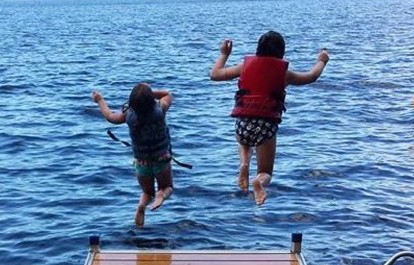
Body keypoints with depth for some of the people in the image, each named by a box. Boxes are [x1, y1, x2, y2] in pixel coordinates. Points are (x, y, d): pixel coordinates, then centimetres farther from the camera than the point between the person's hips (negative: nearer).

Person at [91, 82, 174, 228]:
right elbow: (168, 94, 5)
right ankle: (161, 194, -13)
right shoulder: (160, 109, -18)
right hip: (162, 160, -1)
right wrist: (150, 93, -5)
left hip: (141, 163, 1)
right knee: (167, 187, 23)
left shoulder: (129, 114, -16)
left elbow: (110, 116, 5)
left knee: (147, 192, 25)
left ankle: (142, 205, -9)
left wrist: (100, 100, 19)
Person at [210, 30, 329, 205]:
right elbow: (311, 77, 23)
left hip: (243, 122, 2)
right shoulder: (284, 72, 8)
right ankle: (260, 180, -24)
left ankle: (244, 164, 6)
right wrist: (321, 61, 42)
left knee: (244, 142, 39)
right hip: (267, 125, -1)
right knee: (265, 173, 13)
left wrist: (224, 54, 31)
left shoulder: (245, 65, 8)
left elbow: (214, 75, 16)